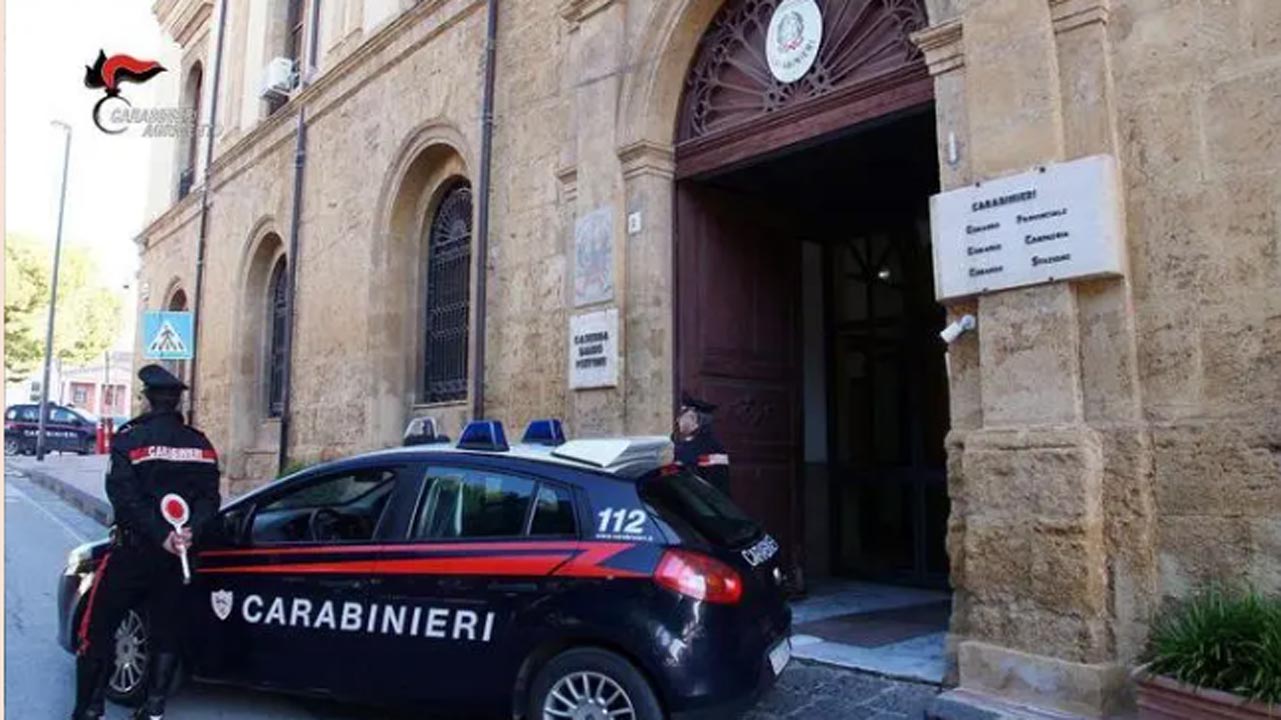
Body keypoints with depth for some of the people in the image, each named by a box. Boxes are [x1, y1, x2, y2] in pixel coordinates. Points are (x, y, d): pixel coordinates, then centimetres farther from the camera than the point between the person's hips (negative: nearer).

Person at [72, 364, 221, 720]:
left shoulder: (130, 438, -6)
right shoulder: (200, 444, 7)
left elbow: (125, 498, -17)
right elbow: (209, 497, -3)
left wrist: (160, 535, -20)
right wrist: (191, 531, -14)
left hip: (134, 549, -4)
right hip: (175, 555, 4)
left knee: (98, 628, 8)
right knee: (165, 630, 12)